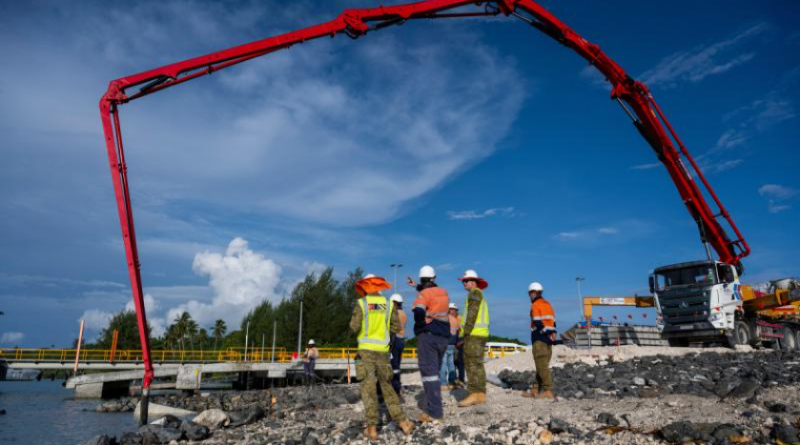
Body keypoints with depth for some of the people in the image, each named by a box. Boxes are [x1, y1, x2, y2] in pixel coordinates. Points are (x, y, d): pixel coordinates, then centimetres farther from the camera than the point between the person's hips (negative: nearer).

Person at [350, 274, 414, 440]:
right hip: (383, 350, 3)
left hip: (366, 349, -3)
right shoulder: (388, 304, 5)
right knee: (387, 386, 12)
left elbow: (354, 327, -9)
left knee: (368, 387, 0)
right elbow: (396, 327, 4)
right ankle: (402, 422, 7)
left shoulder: (361, 303, -4)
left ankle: (372, 428, -4)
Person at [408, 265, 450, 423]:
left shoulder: (424, 293, -9)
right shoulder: (443, 292, 11)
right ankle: (430, 407, 22)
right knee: (434, 371, 16)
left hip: (428, 335, -7)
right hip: (443, 336, 7)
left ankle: (435, 413, -10)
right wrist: (417, 286, 39)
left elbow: (418, 312, -26)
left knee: (429, 372, -7)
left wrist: (420, 324, -9)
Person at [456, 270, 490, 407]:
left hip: (474, 334, -10)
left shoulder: (475, 293, -4)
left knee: (472, 364, -12)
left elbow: (472, 313, -15)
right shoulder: (480, 295, 25)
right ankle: (481, 395, 12)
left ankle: (474, 394, -14)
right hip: (480, 334, 10)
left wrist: (466, 331, -17)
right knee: (477, 365, 10)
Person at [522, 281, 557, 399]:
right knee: (542, 365, 11)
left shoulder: (535, 305, -8)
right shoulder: (547, 304, 18)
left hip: (540, 338, -9)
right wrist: (552, 333, 3)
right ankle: (536, 390, 15)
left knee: (542, 365, -8)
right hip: (548, 338, 9)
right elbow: (553, 321, 12)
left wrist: (547, 334, -11)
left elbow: (538, 323, -18)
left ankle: (548, 391, -11)